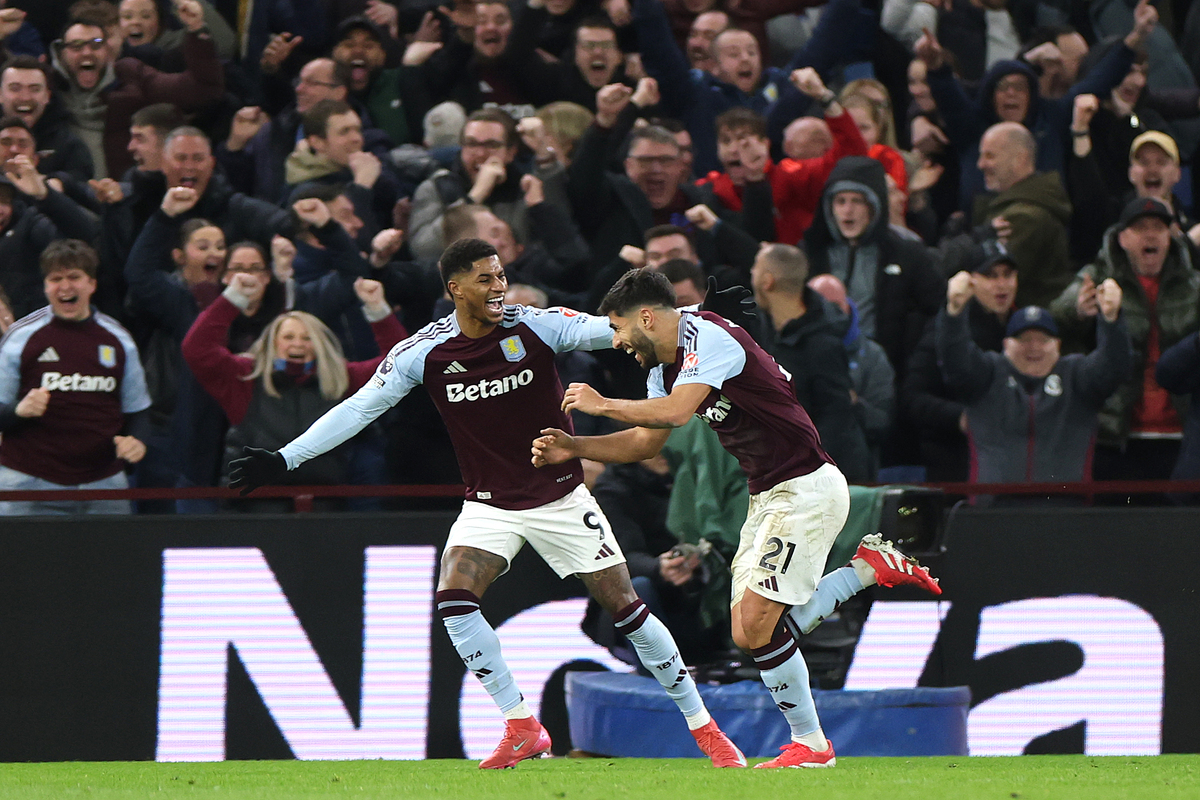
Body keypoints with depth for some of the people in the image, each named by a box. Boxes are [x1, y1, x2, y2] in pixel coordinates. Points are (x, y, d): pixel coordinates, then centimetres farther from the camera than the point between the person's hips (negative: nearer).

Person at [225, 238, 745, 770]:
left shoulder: (537, 326, -12)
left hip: (562, 497, -1)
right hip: (489, 503, 1)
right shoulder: (423, 352, -8)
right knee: (453, 600, -21)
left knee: (624, 606, -3)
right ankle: (522, 728, -12)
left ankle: (703, 726, 10)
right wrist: (284, 459, -6)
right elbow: (358, 409, -3)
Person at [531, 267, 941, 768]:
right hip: (768, 496, 10)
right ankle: (870, 567, 16)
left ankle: (810, 745, 1)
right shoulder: (665, 366, 12)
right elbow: (646, 441, 22)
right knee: (750, 633, 3)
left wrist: (602, 404, -18)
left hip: (806, 490, -10)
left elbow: (673, 412, -31)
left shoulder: (707, 337, -18)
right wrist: (573, 448, 10)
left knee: (758, 624, -13)